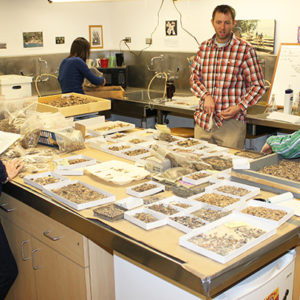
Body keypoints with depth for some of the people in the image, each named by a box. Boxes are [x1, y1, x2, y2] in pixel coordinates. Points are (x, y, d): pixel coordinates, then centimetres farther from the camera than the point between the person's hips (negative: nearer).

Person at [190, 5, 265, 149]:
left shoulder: (245, 49, -4)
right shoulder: (204, 47, 9)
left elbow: (257, 86, -2)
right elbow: (194, 76, 11)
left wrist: (240, 107, -16)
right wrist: (206, 95, -8)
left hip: (231, 122, -4)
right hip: (203, 121, 4)